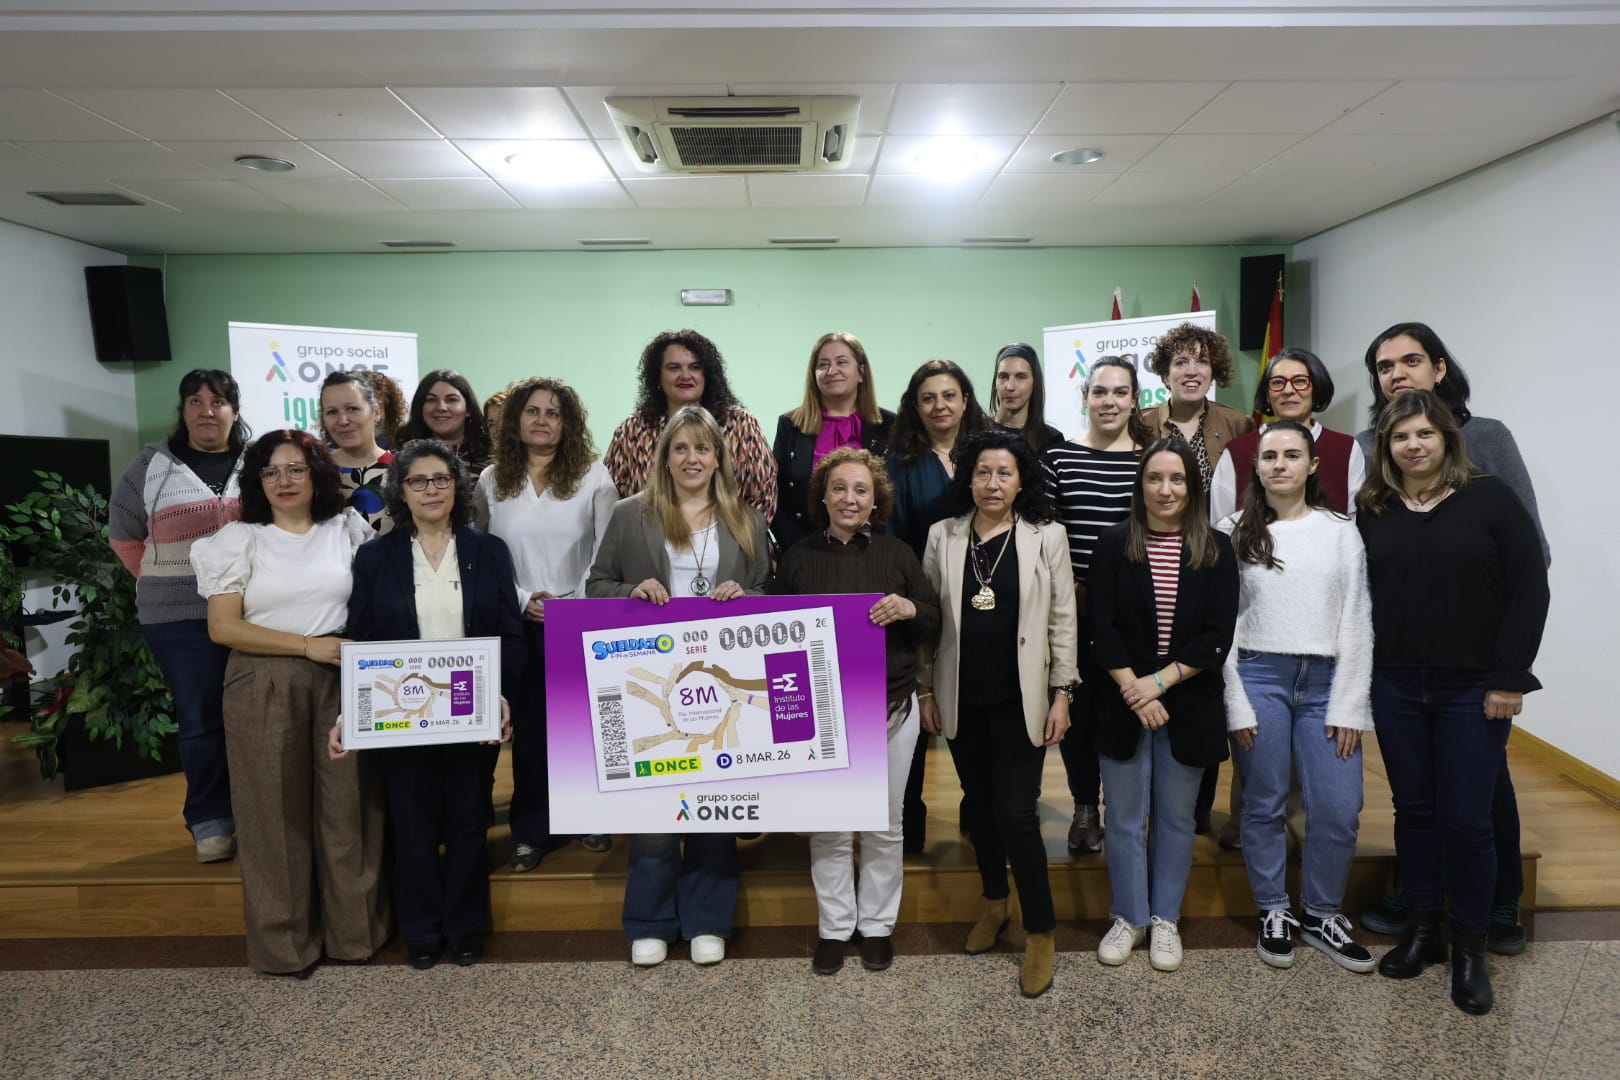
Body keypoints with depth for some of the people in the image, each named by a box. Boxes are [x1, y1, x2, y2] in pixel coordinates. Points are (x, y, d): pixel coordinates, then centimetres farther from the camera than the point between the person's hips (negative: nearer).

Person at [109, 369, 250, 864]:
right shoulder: (152, 465, 6)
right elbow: (124, 534, 15)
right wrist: (162, 582, 8)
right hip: (180, 617, 0)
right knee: (200, 721, 4)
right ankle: (210, 821, 17)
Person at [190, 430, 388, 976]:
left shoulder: (347, 529, 7)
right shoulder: (240, 539, 1)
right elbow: (222, 627, -5)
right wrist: (307, 645, -12)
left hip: (342, 681, 1)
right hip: (265, 687, -1)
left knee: (348, 804, 5)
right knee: (277, 812, 6)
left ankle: (353, 929, 21)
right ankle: (285, 941, 21)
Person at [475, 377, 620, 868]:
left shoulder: (593, 476, 1)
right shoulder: (491, 481, 7)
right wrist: (521, 600, -7)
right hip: (519, 625, 1)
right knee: (528, 729, 7)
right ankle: (532, 831, 19)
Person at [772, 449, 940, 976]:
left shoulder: (897, 553, 3)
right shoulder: (798, 557, 3)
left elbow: (934, 624, 4)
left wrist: (908, 608, -15)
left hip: (891, 707, 0)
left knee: (884, 824, 11)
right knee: (827, 825, 7)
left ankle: (877, 925, 28)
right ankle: (833, 928, 24)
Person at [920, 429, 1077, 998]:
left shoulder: (1047, 537, -3)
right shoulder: (943, 536, 2)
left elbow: (1063, 619, -1)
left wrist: (1061, 694, -4)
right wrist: (925, 689, 4)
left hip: (1020, 699, -3)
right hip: (962, 699, 3)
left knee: (1016, 813, -6)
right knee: (978, 803, 15)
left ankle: (1040, 932, 13)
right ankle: (995, 901, 38)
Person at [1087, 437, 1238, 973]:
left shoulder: (1216, 549, 1)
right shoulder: (1113, 544, -1)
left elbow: (1218, 635, -5)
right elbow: (1100, 626, -5)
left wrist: (1161, 681, -13)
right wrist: (1135, 692, -13)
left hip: (1188, 704, 1)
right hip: (1122, 705, 0)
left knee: (1176, 817, 12)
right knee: (1125, 817, 8)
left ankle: (1165, 919, 29)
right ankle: (1128, 917, 25)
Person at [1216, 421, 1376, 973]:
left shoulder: (1341, 531, 6)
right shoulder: (1233, 531, 3)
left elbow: (1356, 621, 4)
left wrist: (1349, 707, -2)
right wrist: (1236, 703, -4)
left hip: (1326, 680, 1)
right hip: (1258, 678, -1)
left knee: (1339, 812, 0)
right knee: (1265, 806, 7)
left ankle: (1320, 914, 23)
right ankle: (1274, 913, 26)